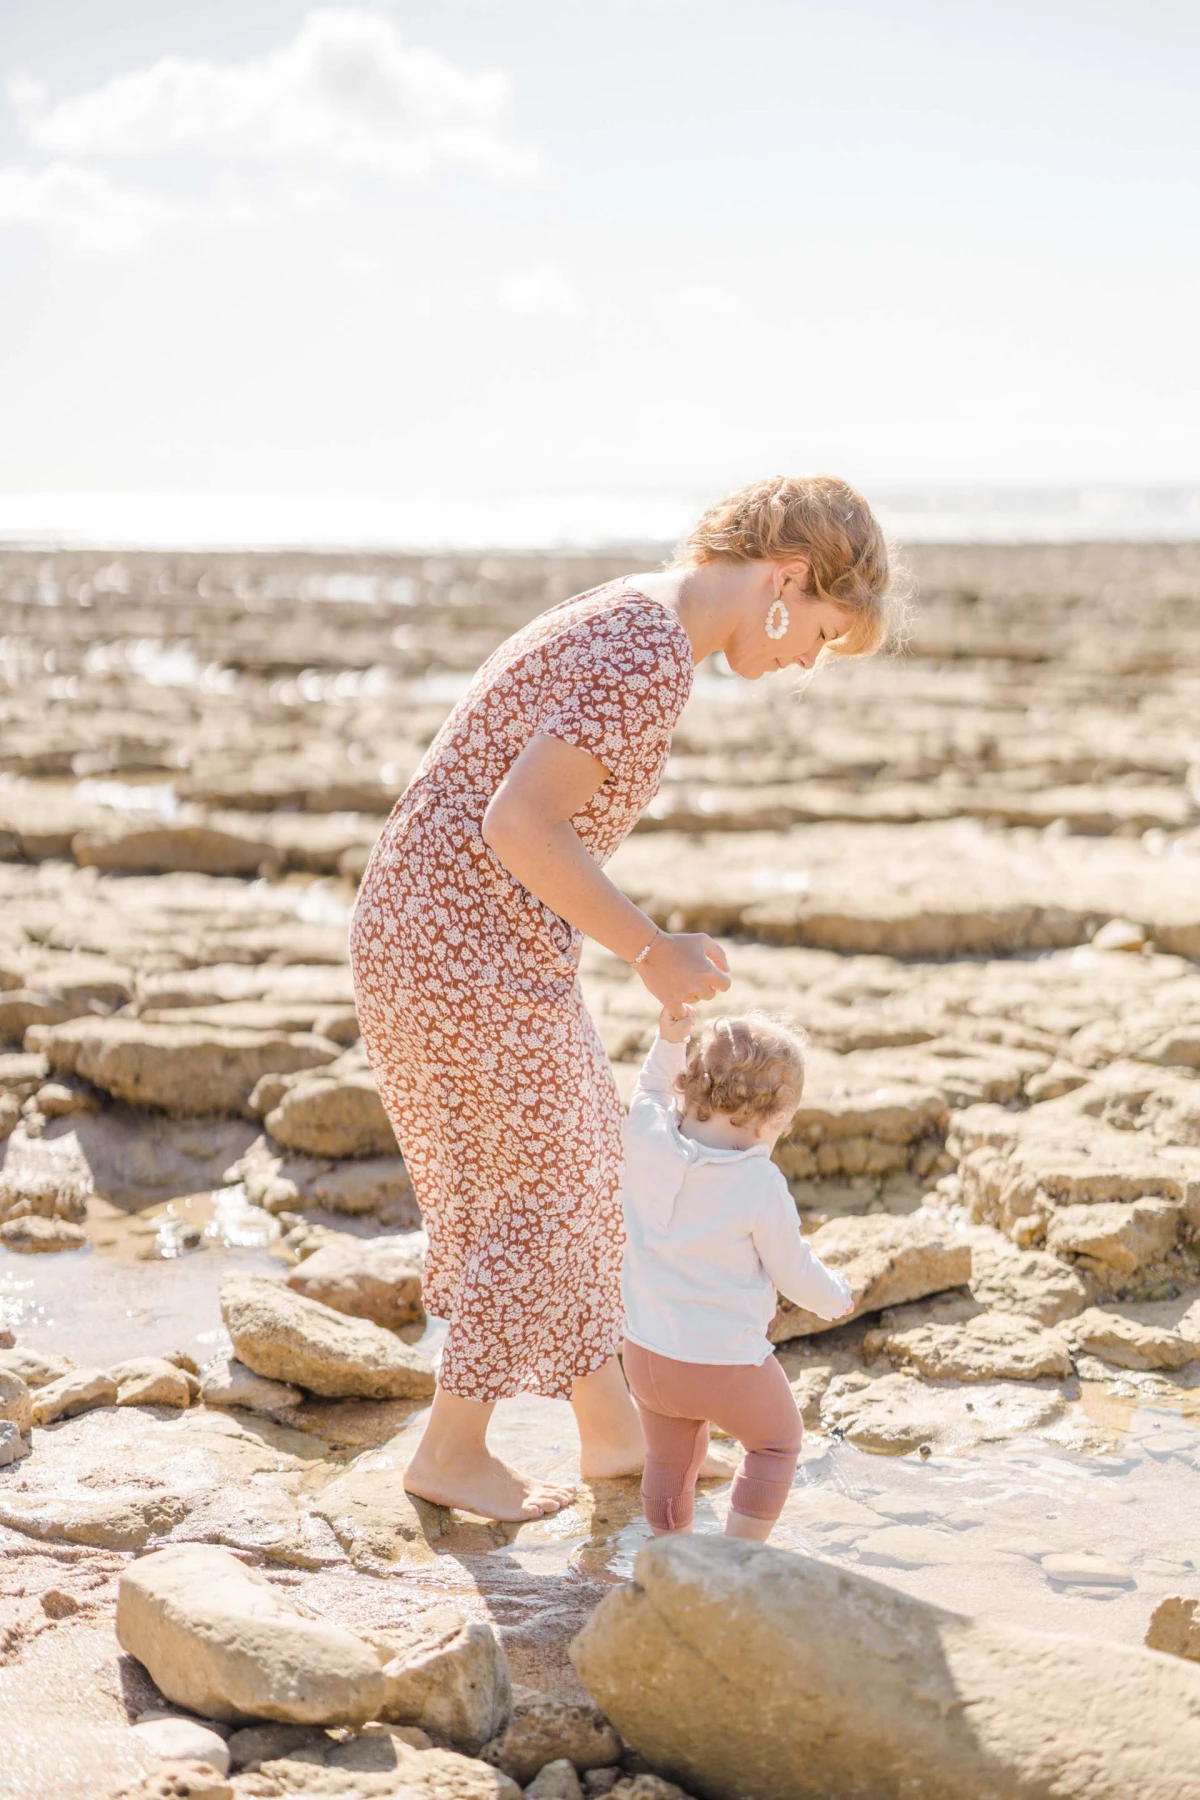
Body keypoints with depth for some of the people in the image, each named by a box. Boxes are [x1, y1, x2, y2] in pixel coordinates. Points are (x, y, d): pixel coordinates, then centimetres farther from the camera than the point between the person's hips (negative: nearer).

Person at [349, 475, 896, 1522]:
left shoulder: (634, 622, 12)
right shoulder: (652, 657, -20)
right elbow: (521, 826, -27)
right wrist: (651, 950, -17)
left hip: (430, 925, 10)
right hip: (471, 950, -10)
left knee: (584, 1170, 18)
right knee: (535, 1191, 6)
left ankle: (612, 1429, 30)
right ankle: (453, 1451, 21)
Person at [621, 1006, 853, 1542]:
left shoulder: (646, 1138, -10)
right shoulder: (761, 1186, -21)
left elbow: (651, 1094, 17)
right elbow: (795, 1272, -7)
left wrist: (668, 1040, 9)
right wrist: (837, 1296, 12)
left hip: (647, 1352, 5)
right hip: (728, 1363, -5)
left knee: (670, 1459, 25)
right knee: (776, 1442, 21)